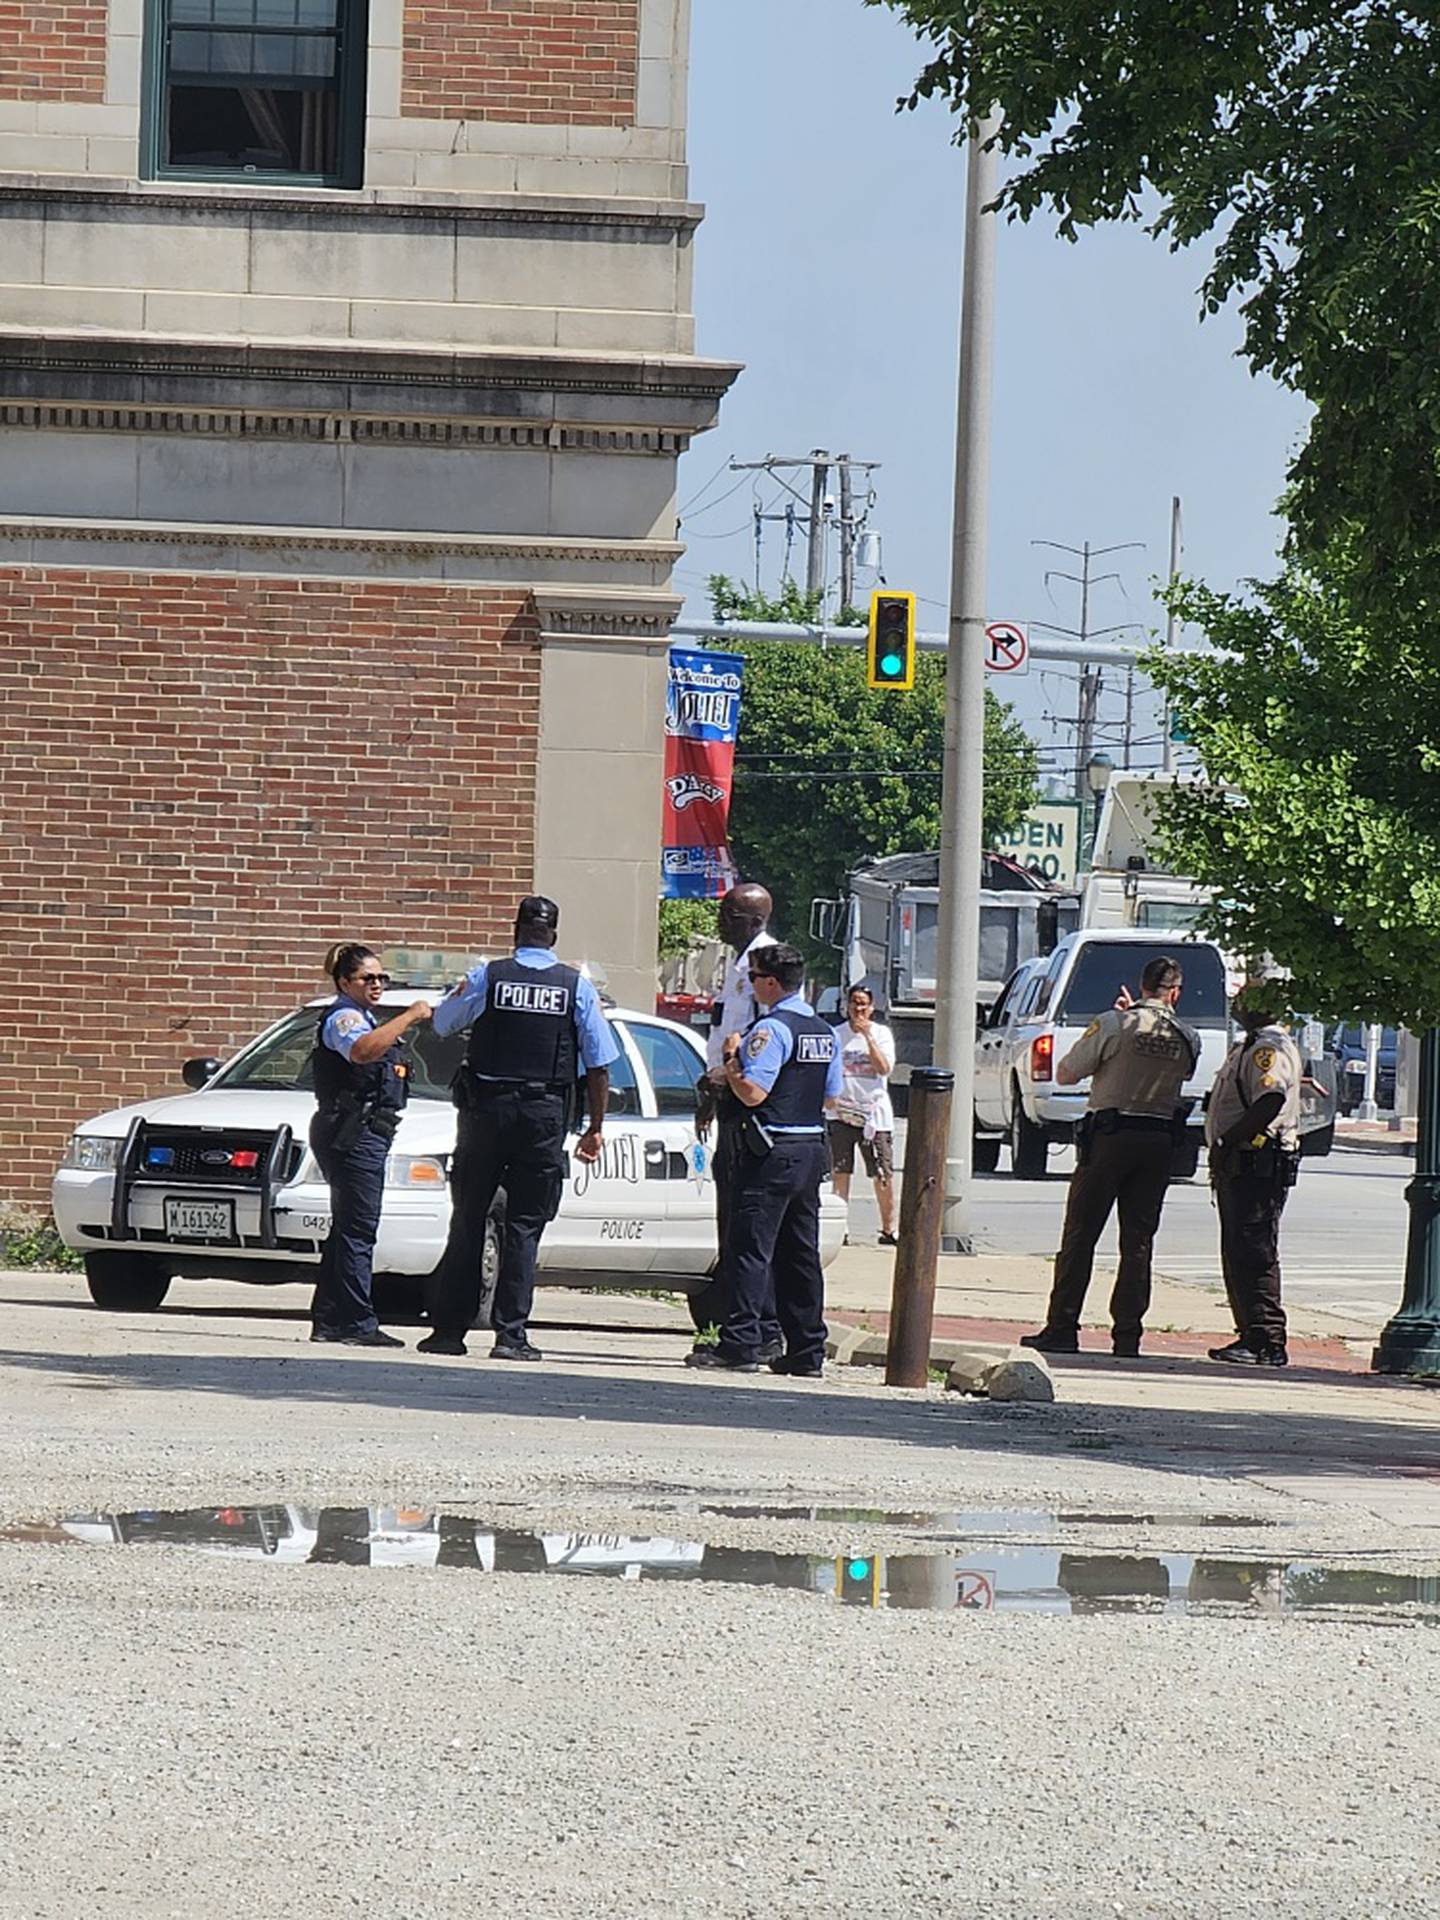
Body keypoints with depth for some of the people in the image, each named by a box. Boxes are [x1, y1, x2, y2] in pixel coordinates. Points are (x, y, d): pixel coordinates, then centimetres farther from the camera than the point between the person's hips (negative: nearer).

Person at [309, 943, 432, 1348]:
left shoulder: (363, 1018, 24)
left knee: (347, 1229, 11)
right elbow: (361, 1050, -33)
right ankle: (357, 1322, -16)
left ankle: (327, 1320, 14)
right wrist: (409, 1018, -31)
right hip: (351, 1132, -11)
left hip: (365, 1135, 11)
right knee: (357, 1228, -13)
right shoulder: (343, 1017, -9)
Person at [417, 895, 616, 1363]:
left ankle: (449, 1329, 8)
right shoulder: (577, 987, -1)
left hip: (485, 1110, 0)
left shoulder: (486, 977, -2)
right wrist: (595, 1128, 9)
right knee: (525, 1226, 2)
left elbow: (442, 1023, 13)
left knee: (467, 1219, 8)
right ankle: (511, 1333, -4)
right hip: (544, 1114, 0)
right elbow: (599, 1065, 0)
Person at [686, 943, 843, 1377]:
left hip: (771, 1154, -8)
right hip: (812, 1149, 8)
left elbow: (752, 1093, -20)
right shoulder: (824, 1033, 13)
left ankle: (740, 1342, -11)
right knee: (800, 1253, 11)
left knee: (751, 1247, -7)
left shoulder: (771, 1029, -14)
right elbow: (831, 1095, 20)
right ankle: (807, 1351, 11)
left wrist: (730, 1061, -6)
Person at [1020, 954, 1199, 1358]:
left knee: (1080, 1234, 2)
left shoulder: (1114, 1025, -9)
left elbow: (1065, 1074, -4)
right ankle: (1127, 1334, 3)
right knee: (1138, 1240, 7)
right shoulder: (1187, 1038, 2)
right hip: (1160, 1140, 3)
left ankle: (1062, 1328, 0)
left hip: (1110, 1135, -3)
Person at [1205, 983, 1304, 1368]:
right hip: (1242, 1164, 11)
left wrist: (1226, 1142, -23)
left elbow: (1270, 1104, -28)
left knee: (1254, 1254, -12)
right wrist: (1223, 1152, 17)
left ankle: (1267, 1342, -13)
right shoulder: (1250, 1047, 19)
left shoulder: (1270, 1049, -14)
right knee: (1237, 1254, 14)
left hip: (1258, 1164, -11)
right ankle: (1251, 1336, 18)